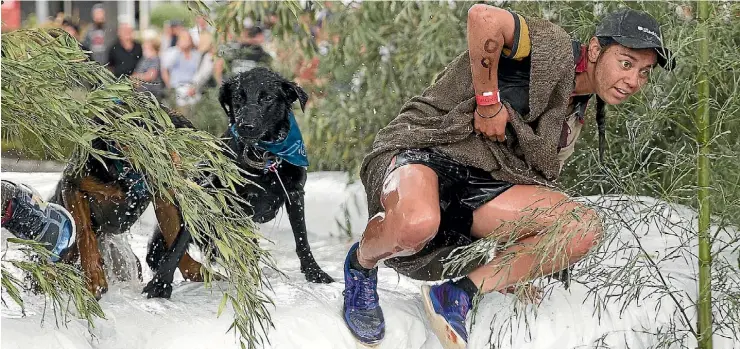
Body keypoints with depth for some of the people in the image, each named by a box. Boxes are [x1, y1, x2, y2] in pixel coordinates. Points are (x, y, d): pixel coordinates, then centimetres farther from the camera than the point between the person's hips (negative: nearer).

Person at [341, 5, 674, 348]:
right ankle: (361, 263, -4)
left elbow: (536, 180, 24)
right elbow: (483, 17, -30)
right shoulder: (554, 49, -10)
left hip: (479, 185, 8)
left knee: (585, 227, -13)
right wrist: (489, 101, -19)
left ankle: (458, 293, -10)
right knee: (417, 224, -43)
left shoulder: (575, 114, 18)